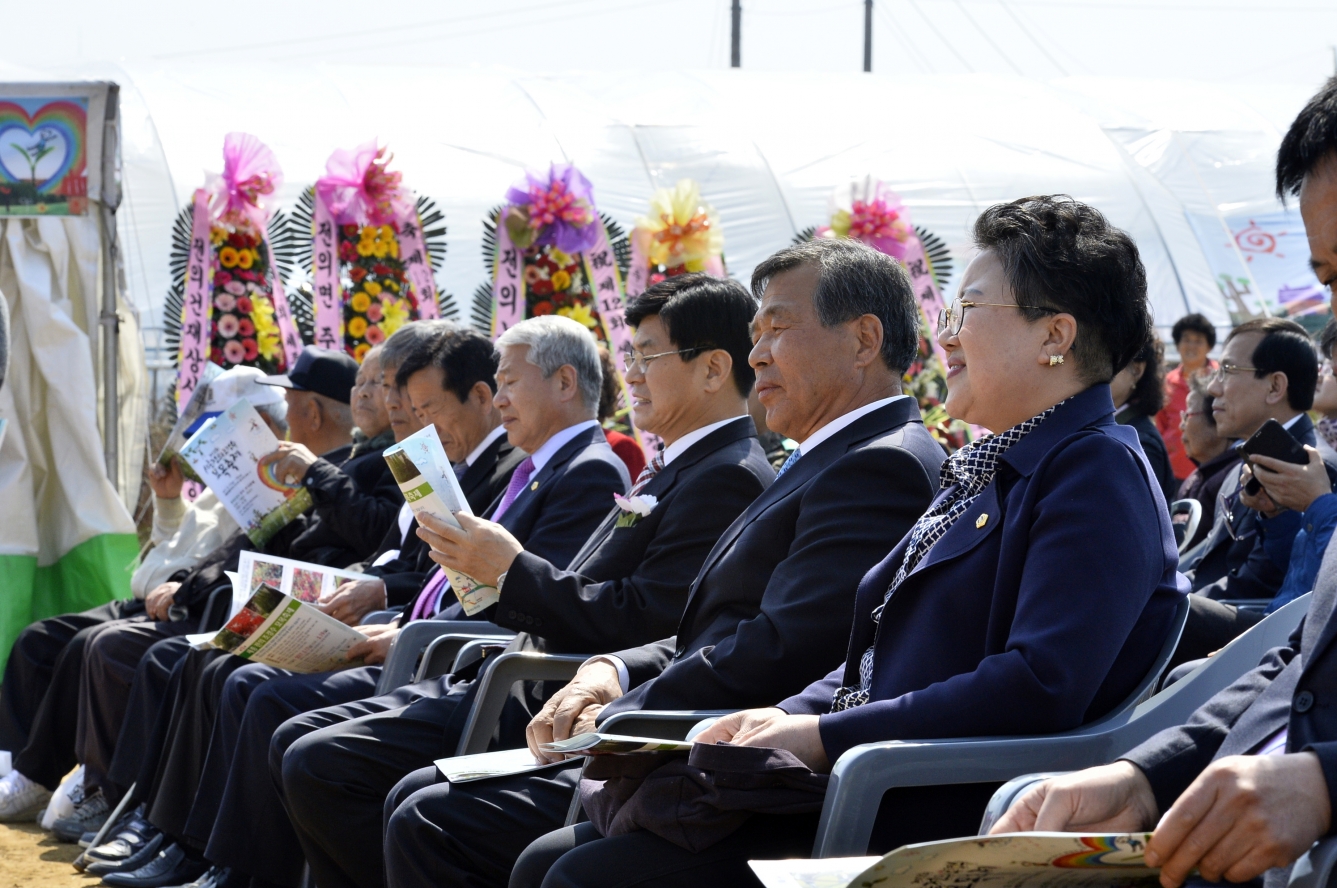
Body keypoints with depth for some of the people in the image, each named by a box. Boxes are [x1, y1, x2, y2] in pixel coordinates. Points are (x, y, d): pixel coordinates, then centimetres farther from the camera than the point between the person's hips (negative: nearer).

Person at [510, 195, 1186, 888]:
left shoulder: (1098, 472, -9)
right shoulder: (985, 469, 23)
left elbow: (1041, 686, -23)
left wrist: (823, 735, -18)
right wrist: (785, 719, 5)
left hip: (931, 821, -10)